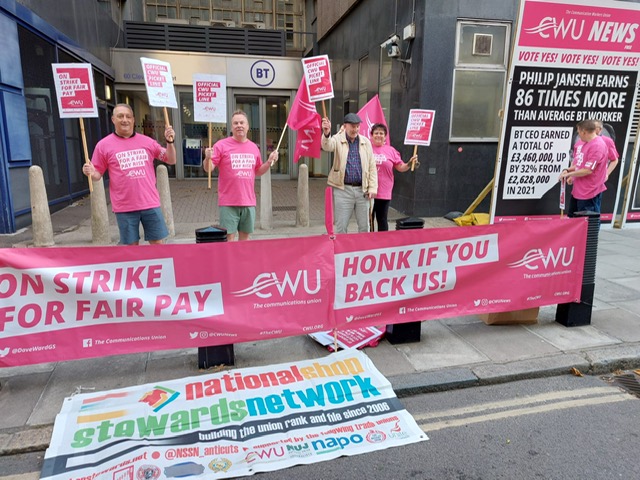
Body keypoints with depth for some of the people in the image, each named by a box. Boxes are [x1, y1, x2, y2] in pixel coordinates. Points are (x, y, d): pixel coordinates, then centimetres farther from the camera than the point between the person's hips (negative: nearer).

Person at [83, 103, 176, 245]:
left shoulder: (147, 141, 7)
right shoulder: (104, 145, 1)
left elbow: (171, 160, 10)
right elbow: (97, 174, 4)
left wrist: (169, 142, -5)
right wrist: (91, 173, -18)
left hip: (150, 203, 2)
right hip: (124, 207, -1)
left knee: (158, 243, 8)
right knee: (131, 246, 9)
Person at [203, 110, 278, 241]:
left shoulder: (254, 147, 10)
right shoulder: (222, 145, -4)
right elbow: (208, 168, -6)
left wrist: (269, 162, 4)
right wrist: (208, 158, -26)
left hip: (249, 201, 4)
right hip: (228, 202, -4)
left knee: (245, 235, 13)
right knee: (229, 237, -1)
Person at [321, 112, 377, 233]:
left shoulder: (366, 142, 8)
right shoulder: (338, 140, 0)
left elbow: (372, 166, 8)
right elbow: (327, 146, -24)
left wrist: (372, 188, 1)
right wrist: (326, 133, -46)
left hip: (362, 190, 3)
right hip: (343, 189, -3)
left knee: (364, 226, 11)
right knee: (341, 227, 2)